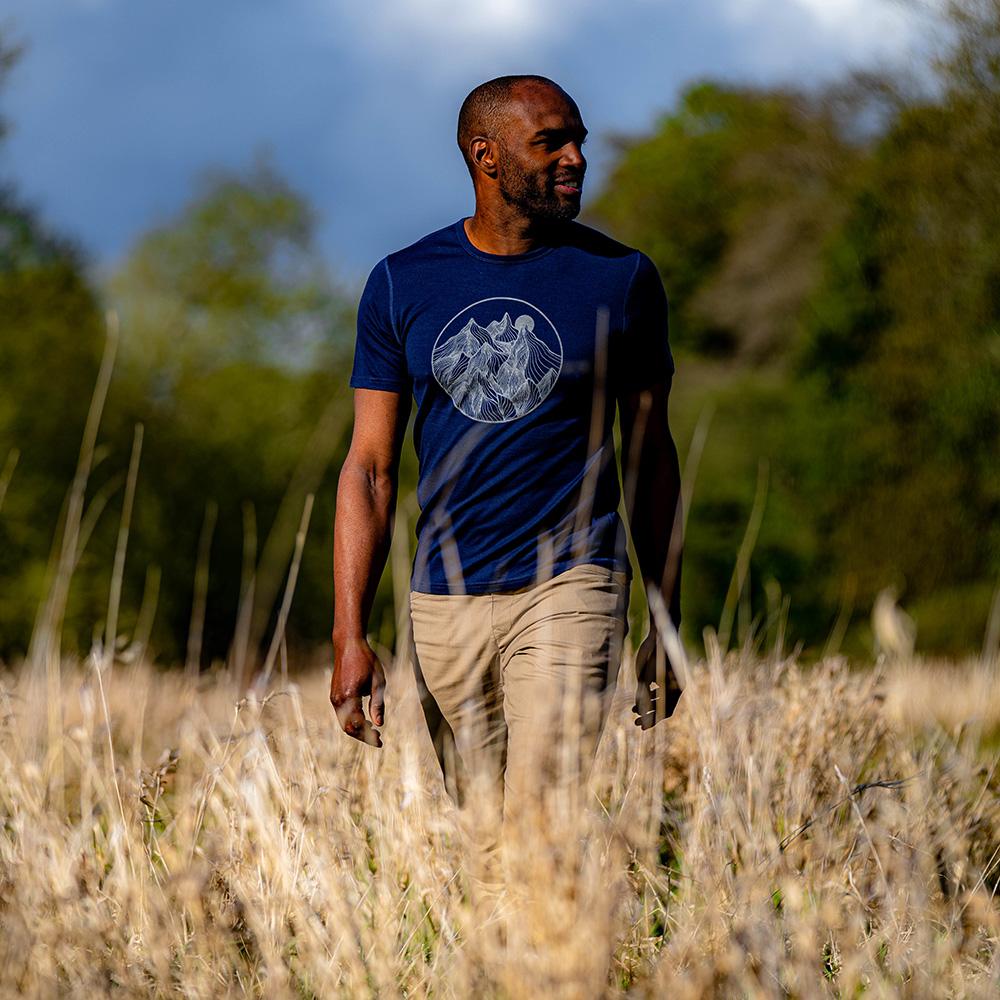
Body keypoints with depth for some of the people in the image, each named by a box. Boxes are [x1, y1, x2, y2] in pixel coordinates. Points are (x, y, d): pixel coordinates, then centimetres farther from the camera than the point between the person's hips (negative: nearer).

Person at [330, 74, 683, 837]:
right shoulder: (402, 285, 5)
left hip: (569, 588, -2)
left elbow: (651, 457, 11)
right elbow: (370, 467, 5)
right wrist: (350, 638, -3)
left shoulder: (620, 280, 4)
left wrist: (666, 627, 10)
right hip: (444, 603, 2)